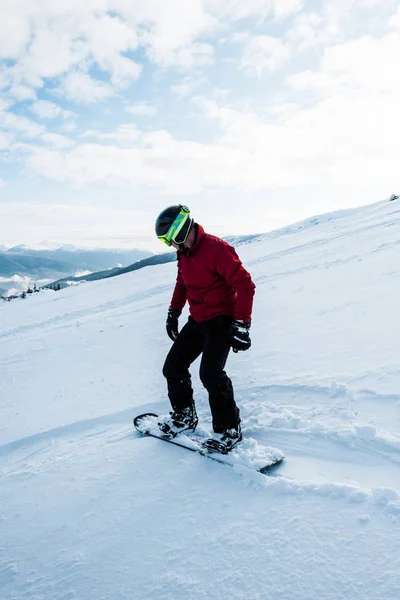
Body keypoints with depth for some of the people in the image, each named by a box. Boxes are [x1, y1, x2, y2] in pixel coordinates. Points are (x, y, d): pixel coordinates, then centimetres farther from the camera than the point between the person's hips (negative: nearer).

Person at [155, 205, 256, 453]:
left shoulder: (216, 248, -21)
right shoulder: (184, 252, 5)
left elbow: (245, 285, -23)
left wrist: (241, 324, -26)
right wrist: (174, 312, 17)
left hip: (222, 320, -8)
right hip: (198, 320, 9)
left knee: (210, 373, -19)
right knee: (173, 367, 9)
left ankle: (229, 429, 1)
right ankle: (185, 415, 29)